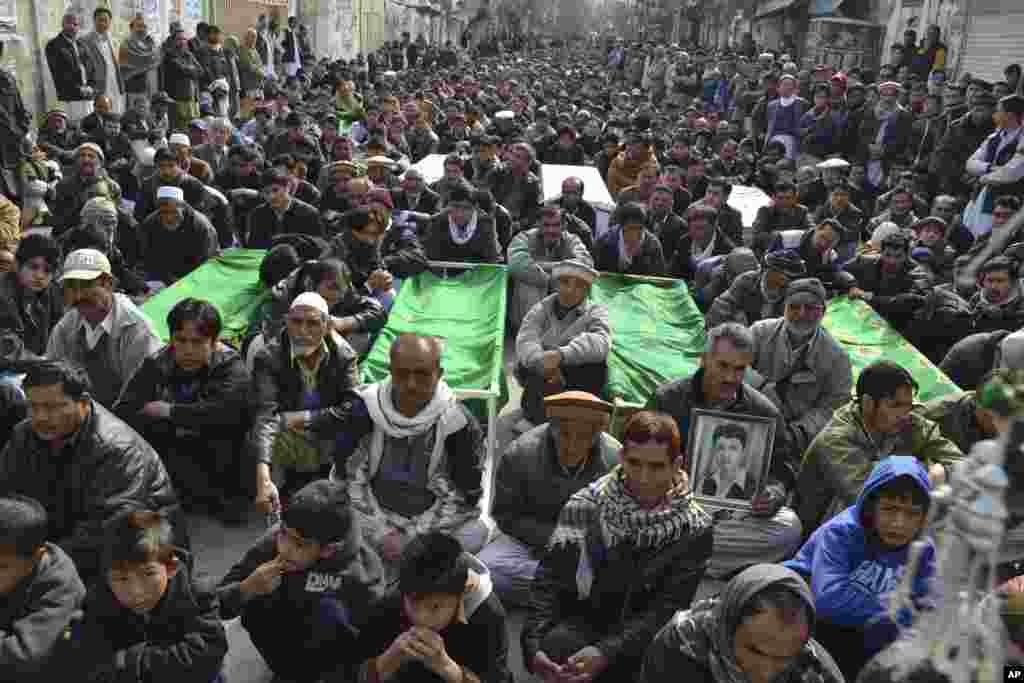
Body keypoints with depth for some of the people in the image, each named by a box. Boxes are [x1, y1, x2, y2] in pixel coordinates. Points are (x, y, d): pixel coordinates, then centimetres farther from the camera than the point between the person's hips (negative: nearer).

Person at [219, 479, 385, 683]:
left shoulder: (360, 571, -31)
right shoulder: (272, 542, -23)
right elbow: (217, 605, -15)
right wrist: (247, 588, -33)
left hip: (335, 653, -3)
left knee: (329, 610, -32)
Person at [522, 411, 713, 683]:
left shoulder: (694, 528, -8)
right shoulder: (586, 505, -6)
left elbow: (667, 608, -13)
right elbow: (550, 580, -10)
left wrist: (607, 651, -27)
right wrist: (533, 643, -26)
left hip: (645, 638, 1)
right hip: (584, 621, -1)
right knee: (554, 646, -31)